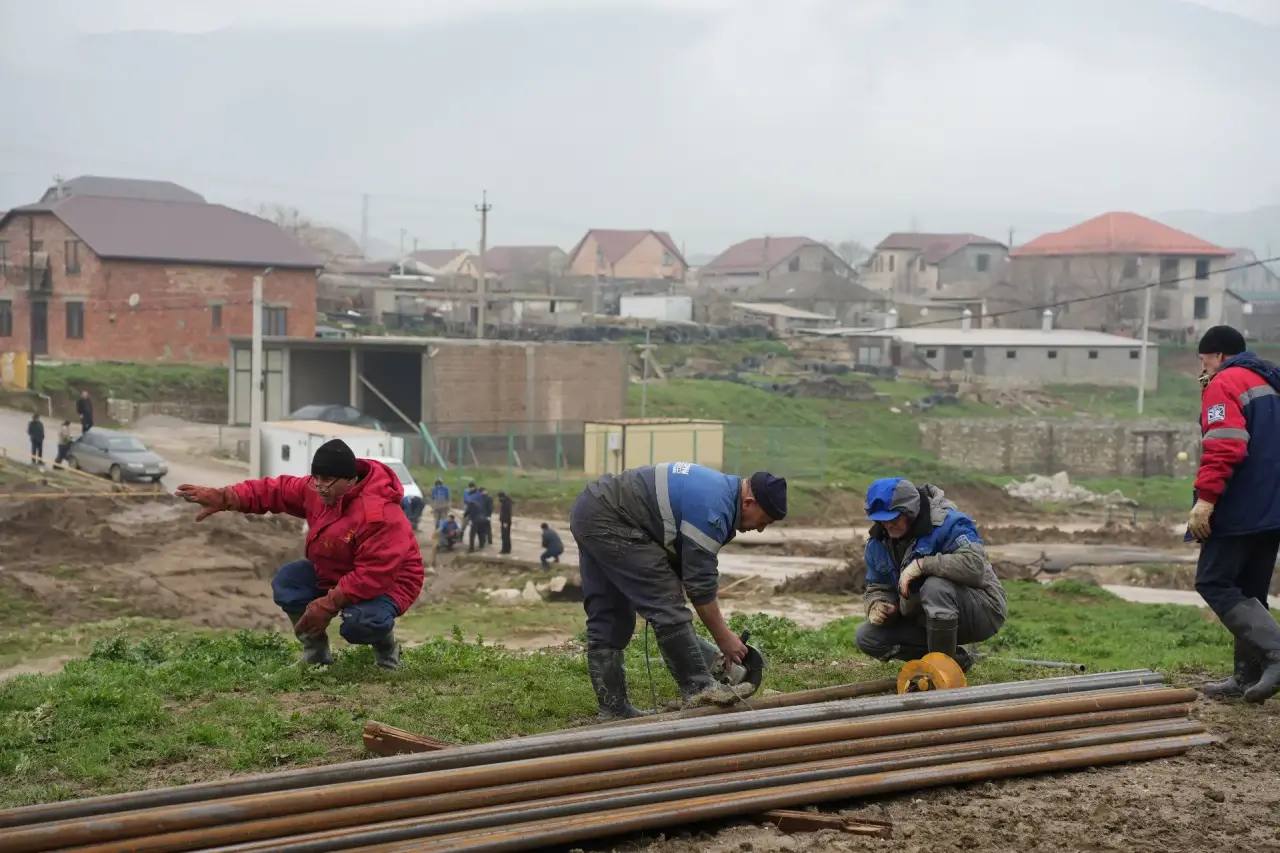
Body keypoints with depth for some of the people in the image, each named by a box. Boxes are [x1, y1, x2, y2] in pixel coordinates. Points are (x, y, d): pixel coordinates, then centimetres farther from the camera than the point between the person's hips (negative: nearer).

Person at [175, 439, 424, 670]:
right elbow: (276, 490, -3)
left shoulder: (380, 516, -35)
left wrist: (328, 605, -34)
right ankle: (315, 653, 8)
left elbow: (374, 576, -35)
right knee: (286, 581, -11)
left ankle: (386, 648, 2)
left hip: (387, 582, -8)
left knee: (358, 623, -37)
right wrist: (224, 498, -16)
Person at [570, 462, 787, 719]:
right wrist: (724, 638, -6)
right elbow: (701, 582, -16)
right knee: (666, 606, -10)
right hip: (609, 522, -11)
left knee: (606, 619, 11)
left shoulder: (720, 487, 13)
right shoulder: (712, 508, -19)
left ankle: (613, 709, 15)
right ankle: (698, 688, -4)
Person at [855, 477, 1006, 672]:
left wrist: (921, 564, -34)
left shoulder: (947, 523, -21)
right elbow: (877, 587, 11)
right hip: (923, 619, 8)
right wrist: (877, 605, -13)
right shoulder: (878, 542, 1)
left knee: (935, 586, -38)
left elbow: (975, 565, -37)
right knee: (866, 636, -8)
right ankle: (956, 657, -1)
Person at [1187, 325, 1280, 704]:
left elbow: (1224, 446, -22)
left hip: (1239, 511, -9)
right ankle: (1248, 676, 12)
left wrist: (1206, 498, -24)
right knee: (1249, 592, 12)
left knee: (1214, 583, -6)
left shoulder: (1225, 385, -8)